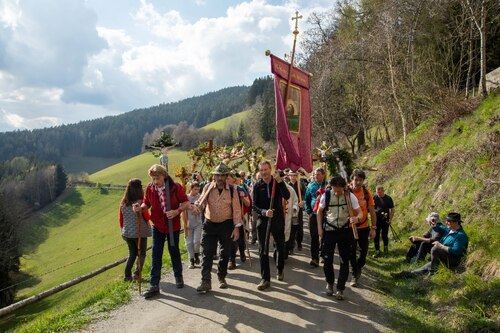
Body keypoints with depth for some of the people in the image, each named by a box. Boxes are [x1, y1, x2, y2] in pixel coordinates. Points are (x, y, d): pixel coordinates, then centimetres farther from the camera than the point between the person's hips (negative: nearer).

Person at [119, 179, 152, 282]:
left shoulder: (123, 203, -1)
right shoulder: (140, 202, -16)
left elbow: (120, 218, 7)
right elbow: (147, 217, -8)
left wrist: (122, 230, 20)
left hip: (127, 233, 5)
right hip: (140, 232, -5)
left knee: (132, 254, 19)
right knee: (142, 254, 11)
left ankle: (127, 275, 15)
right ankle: (137, 274, 1)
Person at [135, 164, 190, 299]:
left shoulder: (175, 187, -15)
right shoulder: (149, 188, -7)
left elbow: (186, 202, -7)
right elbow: (147, 203, 6)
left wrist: (177, 211, -25)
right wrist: (141, 207, -16)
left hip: (173, 225, -2)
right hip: (158, 226, 2)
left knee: (174, 251, 14)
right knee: (156, 255, -1)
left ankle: (178, 277, 36)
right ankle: (154, 286, 3)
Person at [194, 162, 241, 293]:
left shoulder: (232, 190, -6)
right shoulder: (208, 188, -3)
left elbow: (236, 209, -5)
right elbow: (201, 202, -2)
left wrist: (236, 227, -8)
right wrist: (197, 207, -26)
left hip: (226, 225, 0)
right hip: (210, 224, 0)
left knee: (225, 253, 10)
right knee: (207, 254, -4)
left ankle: (221, 278, 28)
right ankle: (206, 281, -1)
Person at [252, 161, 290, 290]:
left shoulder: (278, 183, -1)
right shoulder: (257, 186, 0)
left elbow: (287, 196, -18)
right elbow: (254, 205, -3)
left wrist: (279, 181, -26)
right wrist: (264, 212, -22)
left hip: (278, 219, 0)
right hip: (262, 220, 0)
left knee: (280, 246, 14)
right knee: (263, 250, -1)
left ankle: (280, 270, 39)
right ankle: (265, 279, 5)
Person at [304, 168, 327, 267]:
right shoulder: (311, 186, 3)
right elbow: (306, 200, 11)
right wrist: (309, 212, 3)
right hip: (314, 215, 1)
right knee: (314, 237, 1)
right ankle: (314, 258, 5)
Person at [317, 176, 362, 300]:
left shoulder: (350, 196, -10)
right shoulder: (326, 195, -8)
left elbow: (360, 212, -5)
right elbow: (320, 212, 5)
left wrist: (356, 218, -28)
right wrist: (320, 228, 0)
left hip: (345, 231, 0)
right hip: (329, 230, 0)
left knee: (344, 261, 2)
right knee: (327, 259, 1)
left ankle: (340, 289, 14)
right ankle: (329, 283, 27)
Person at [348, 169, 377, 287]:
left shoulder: (367, 193, -5)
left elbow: (372, 211, 0)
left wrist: (373, 228, -3)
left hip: (364, 227, 2)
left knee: (364, 251, 12)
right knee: (352, 252, 5)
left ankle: (358, 268, 38)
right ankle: (354, 275, 19)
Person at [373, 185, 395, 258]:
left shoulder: (388, 198, -5)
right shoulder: (374, 198, 0)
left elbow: (392, 209, -1)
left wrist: (390, 219, -9)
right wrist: (373, 210, -13)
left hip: (385, 220, -2)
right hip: (376, 220, 2)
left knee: (384, 235, 9)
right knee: (376, 236, 1)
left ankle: (386, 247, 35)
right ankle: (377, 251, 11)